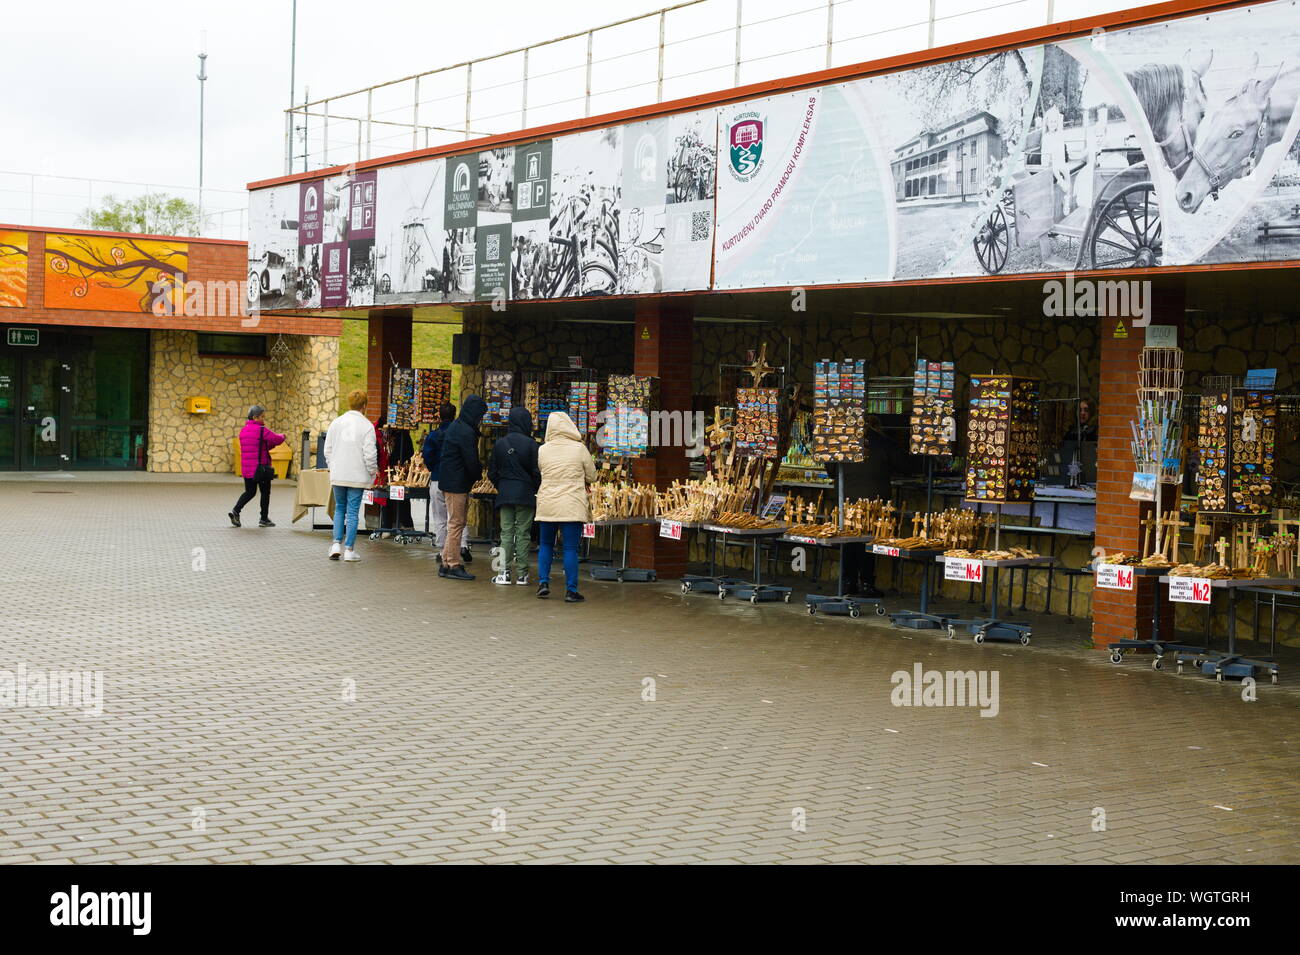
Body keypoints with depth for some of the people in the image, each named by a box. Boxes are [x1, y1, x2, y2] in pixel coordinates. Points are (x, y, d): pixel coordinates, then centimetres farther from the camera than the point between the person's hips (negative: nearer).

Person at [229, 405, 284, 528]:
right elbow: (277, 439, -12)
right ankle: (264, 519, 14)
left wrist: (270, 444, 13)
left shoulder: (243, 430, 11)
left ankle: (235, 511, -1)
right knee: (265, 492, 8)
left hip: (246, 468, 7)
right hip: (261, 467, -7)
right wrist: (282, 436, 10)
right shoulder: (262, 430, -14)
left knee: (249, 492, 18)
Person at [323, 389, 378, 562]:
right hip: (357, 476, -3)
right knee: (353, 511, 2)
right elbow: (370, 453, -12)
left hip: (338, 475, 3)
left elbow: (328, 449, 7)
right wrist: (373, 471, 3)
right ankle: (349, 549, 3)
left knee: (339, 508, 17)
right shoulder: (367, 425, -9)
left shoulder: (336, 423, 4)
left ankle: (336, 543, 6)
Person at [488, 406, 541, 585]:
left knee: (506, 533, 6)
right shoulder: (530, 444, -10)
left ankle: (505, 572, 2)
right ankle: (522, 574, 5)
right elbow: (537, 472, -8)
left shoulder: (499, 444, 2)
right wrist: (534, 490, 8)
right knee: (523, 534, 3)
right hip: (525, 495, -3)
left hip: (505, 495, 3)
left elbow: (492, 472, 5)